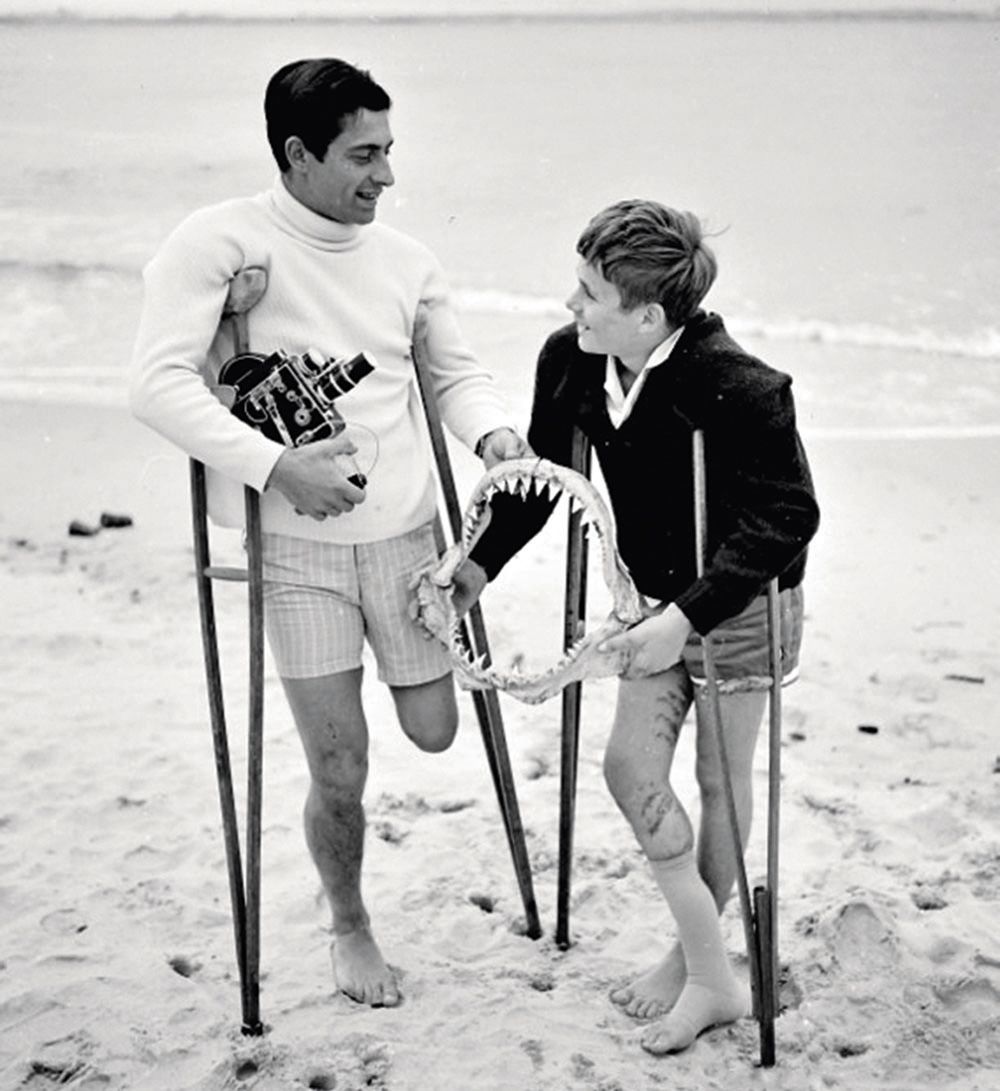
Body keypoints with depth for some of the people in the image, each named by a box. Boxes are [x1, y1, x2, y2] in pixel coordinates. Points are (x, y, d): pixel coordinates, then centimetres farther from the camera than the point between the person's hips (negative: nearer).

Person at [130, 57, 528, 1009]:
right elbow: (158, 383, -17)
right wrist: (273, 466, -25)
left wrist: (491, 432, -6)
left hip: (401, 534, 4)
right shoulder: (219, 241, -10)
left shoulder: (406, 259, 6)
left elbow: (455, 372, 17)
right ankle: (348, 928, 28)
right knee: (339, 769, 1)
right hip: (294, 547, -4)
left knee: (433, 732, 9)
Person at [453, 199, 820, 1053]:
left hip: (742, 603, -6)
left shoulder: (737, 389, -32)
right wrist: (481, 564, -8)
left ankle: (698, 961, 29)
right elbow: (539, 471, 2)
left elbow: (786, 518, -28)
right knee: (630, 767, 3)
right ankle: (710, 971, 17)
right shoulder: (569, 361, -12)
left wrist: (691, 614, -34)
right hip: (661, 600, 6)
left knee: (721, 780, 8)